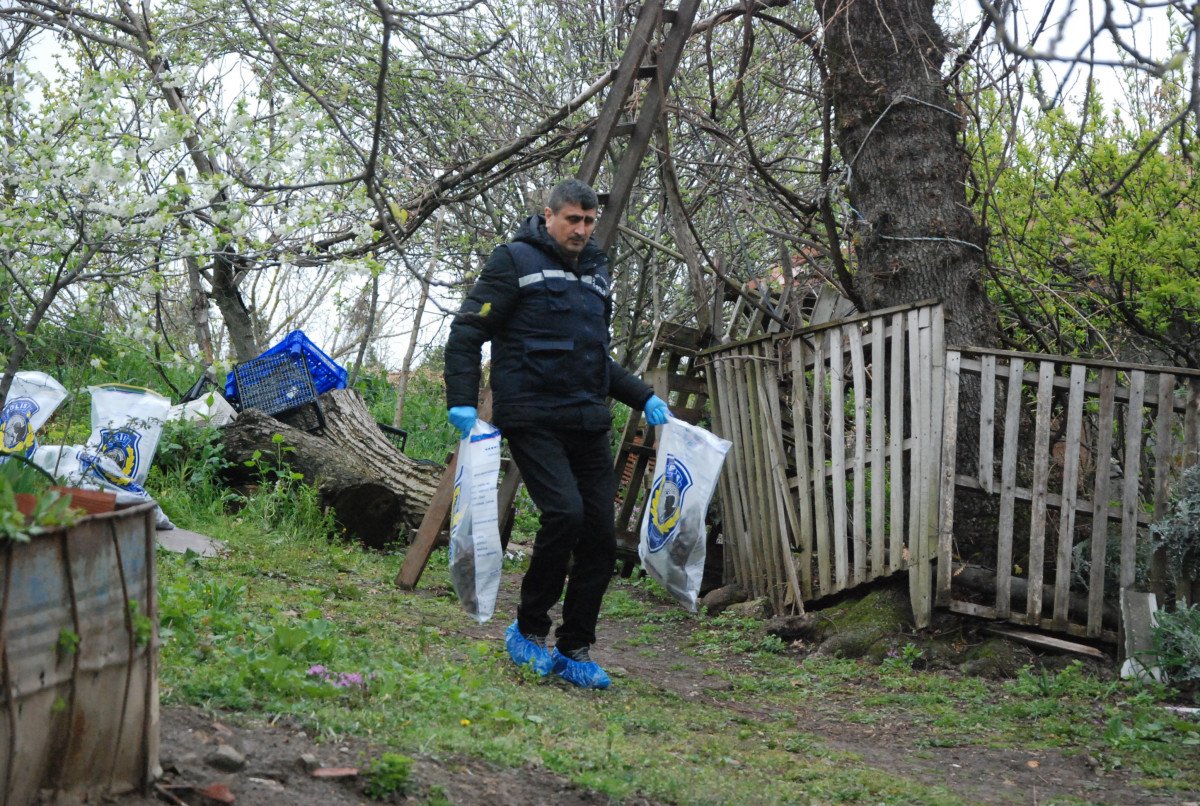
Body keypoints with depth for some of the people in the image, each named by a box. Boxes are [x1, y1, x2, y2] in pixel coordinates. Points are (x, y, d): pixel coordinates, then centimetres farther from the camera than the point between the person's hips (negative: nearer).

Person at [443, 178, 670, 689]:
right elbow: (467, 332, -4)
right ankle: (529, 631, -3)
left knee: (600, 535, 1)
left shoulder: (596, 274, 20)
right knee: (564, 513, -22)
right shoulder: (516, 261, -1)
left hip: (588, 425, 7)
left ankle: (574, 651, 13)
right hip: (533, 420, -7)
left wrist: (645, 398, 21)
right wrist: (462, 401, -16)